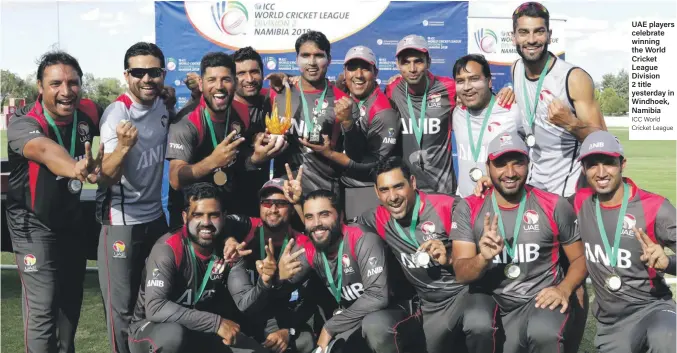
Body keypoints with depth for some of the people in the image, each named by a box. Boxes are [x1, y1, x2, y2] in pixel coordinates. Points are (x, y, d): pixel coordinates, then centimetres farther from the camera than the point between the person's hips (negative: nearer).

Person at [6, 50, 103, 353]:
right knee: (43, 308, -9)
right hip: (33, 226, -5)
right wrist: (76, 170, -72)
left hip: (71, 219, 6)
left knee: (72, 299, 19)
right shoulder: (23, 124, -28)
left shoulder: (88, 113, -12)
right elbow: (44, 150, -52)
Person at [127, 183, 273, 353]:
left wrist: (264, 282, -34)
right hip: (149, 328, -5)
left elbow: (245, 302, -11)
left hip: (197, 330, 5)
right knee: (173, 334, -39)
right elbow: (155, 308, -36)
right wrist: (216, 322, -36)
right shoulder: (168, 249, -25)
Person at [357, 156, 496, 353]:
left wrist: (449, 258, -27)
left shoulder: (448, 207, -14)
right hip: (431, 306, 5)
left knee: (479, 326, -35)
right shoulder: (379, 219, 0)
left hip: (466, 289, -5)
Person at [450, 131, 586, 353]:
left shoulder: (555, 206, -2)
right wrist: (483, 258, -26)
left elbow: (580, 258, 7)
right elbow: (461, 274, -6)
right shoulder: (469, 210, -1)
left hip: (542, 299, -2)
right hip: (493, 302, 3)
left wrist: (564, 289, -12)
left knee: (544, 334, -32)